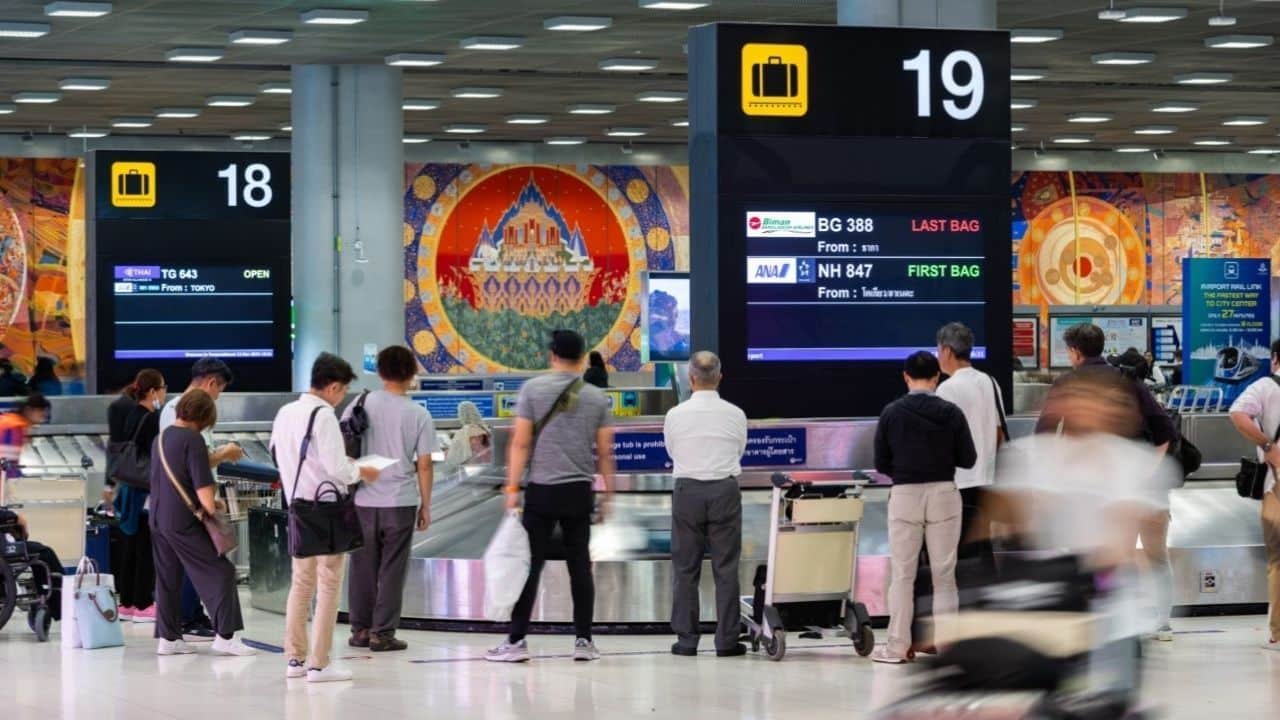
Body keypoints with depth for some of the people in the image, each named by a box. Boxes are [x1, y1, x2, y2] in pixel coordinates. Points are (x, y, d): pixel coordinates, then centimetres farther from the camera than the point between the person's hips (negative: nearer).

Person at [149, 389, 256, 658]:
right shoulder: (192, 439, -13)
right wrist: (211, 508, -6)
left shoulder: (161, 437, 12)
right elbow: (202, 484, -18)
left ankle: (168, 638, 14)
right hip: (184, 521, -8)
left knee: (168, 579, 13)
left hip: (158, 518, 8)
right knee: (219, 573, -4)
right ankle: (225, 635, -9)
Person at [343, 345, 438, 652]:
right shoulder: (418, 415, -3)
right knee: (392, 570, 5)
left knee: (363, 567, 12)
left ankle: (360, 630, 17)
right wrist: (425, 506, 8)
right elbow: (424, 465, -2)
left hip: (363, 500, 2)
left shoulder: (361, 405, -1)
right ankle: (382, 633, 4)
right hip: (400, 502, -2)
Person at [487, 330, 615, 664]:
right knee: (580, 566, 8)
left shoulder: (533, 389, -3)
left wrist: (513, 488, -4)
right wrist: (608, 491, 16)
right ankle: (583, 641, 10)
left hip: (541, 491, -2)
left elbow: (520, 443, -7)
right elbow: (605, 451, 6)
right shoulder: (596, 397, 5)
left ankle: (517, 640, -1)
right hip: (580, 492, 2)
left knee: (531, 564, -1)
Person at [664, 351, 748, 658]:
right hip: (725, 490, 0)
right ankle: (726, 641, 2)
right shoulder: (735, 415, -2)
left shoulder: (676, 415, -4)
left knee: (685, 568, 6)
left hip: (688, 491, 0)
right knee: (726, 568, 3)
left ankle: (686, 640, 6)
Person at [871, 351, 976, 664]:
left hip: (905, 496, 0)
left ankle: (898, 648, 6)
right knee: (944, 575, 6)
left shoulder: (891, 413, -3)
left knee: (902, 575, 6)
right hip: (943, 495, 0)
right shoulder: (950, 412, -4)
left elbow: (882, 464, 1)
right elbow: (968, 459, 0)